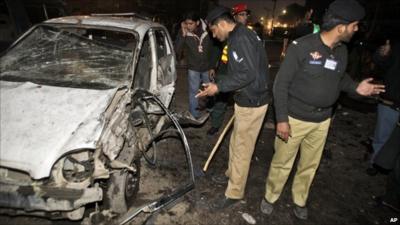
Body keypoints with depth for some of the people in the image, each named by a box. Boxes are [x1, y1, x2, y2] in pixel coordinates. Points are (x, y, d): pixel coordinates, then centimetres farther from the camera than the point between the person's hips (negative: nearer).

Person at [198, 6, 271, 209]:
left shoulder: (241, 39, -20)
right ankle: (231, 174, 43)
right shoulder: (238, 37, 12)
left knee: (242, 148, 2)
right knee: (236, 143, 22)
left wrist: (219, 87, -20)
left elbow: (248, 74, -26)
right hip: (247, 100, 10)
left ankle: (234, 193, 18)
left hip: (252, 103, -10)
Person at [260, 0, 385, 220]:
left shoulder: (342, 51, 1)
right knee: (282, 163, 10)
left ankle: (299, 200, 44)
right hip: (294, 118, -5)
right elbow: (281, 83, -16)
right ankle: (270, 197, 36)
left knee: (310, 165, 20)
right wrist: (281, 118, -17)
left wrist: (355, 87, -2)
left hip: (322, 121, 6)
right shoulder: (301, 46, -18)